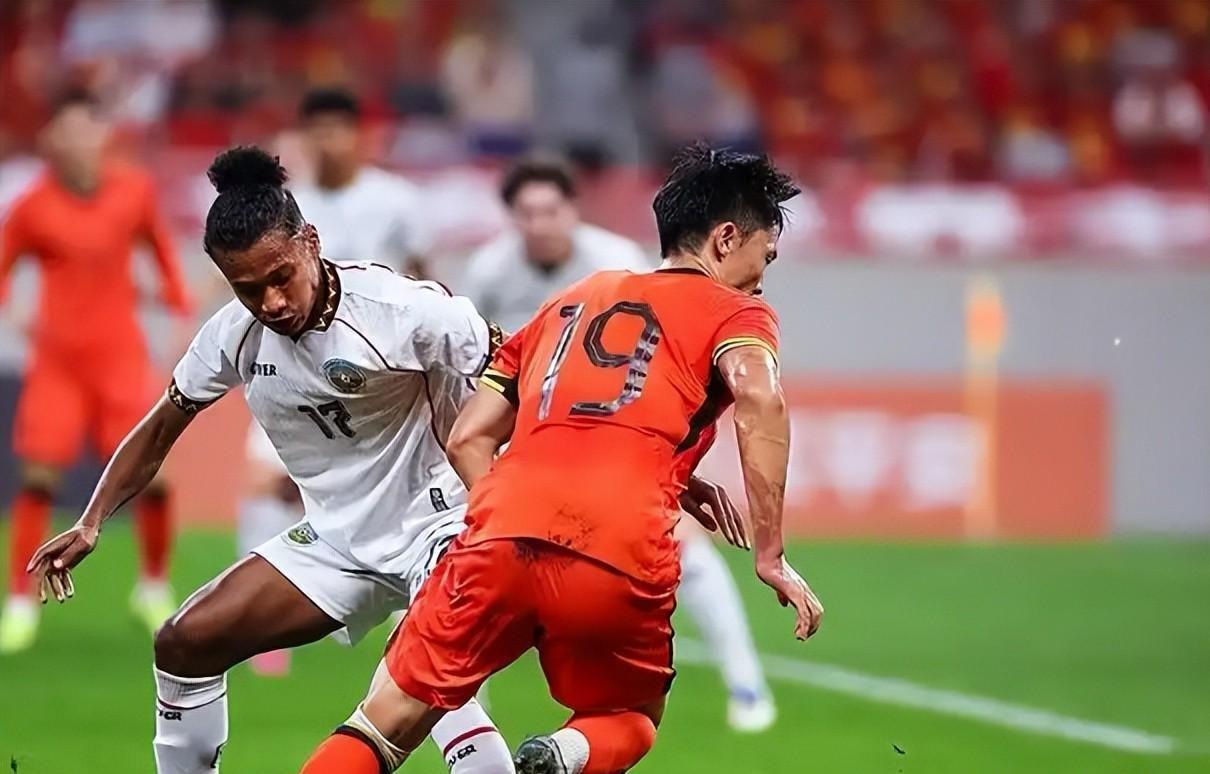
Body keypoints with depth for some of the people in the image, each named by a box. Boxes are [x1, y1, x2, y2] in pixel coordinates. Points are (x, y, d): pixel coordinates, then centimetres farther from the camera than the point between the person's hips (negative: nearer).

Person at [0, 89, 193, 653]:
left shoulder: (134, 190, -3)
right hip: (57, 357, -1)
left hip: (120, 352, 1)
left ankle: (154, 589, 18)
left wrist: (179, 304, 9)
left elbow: (159, 244, 14)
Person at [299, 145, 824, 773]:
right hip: (624, 562, -3)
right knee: (629, 724, 23)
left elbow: (467, 440, 24)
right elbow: (759, 401, -7)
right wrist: (771, 556, -7)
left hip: (505, 534, 3)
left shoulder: (567, 303, 30)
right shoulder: (736, 312, 15)